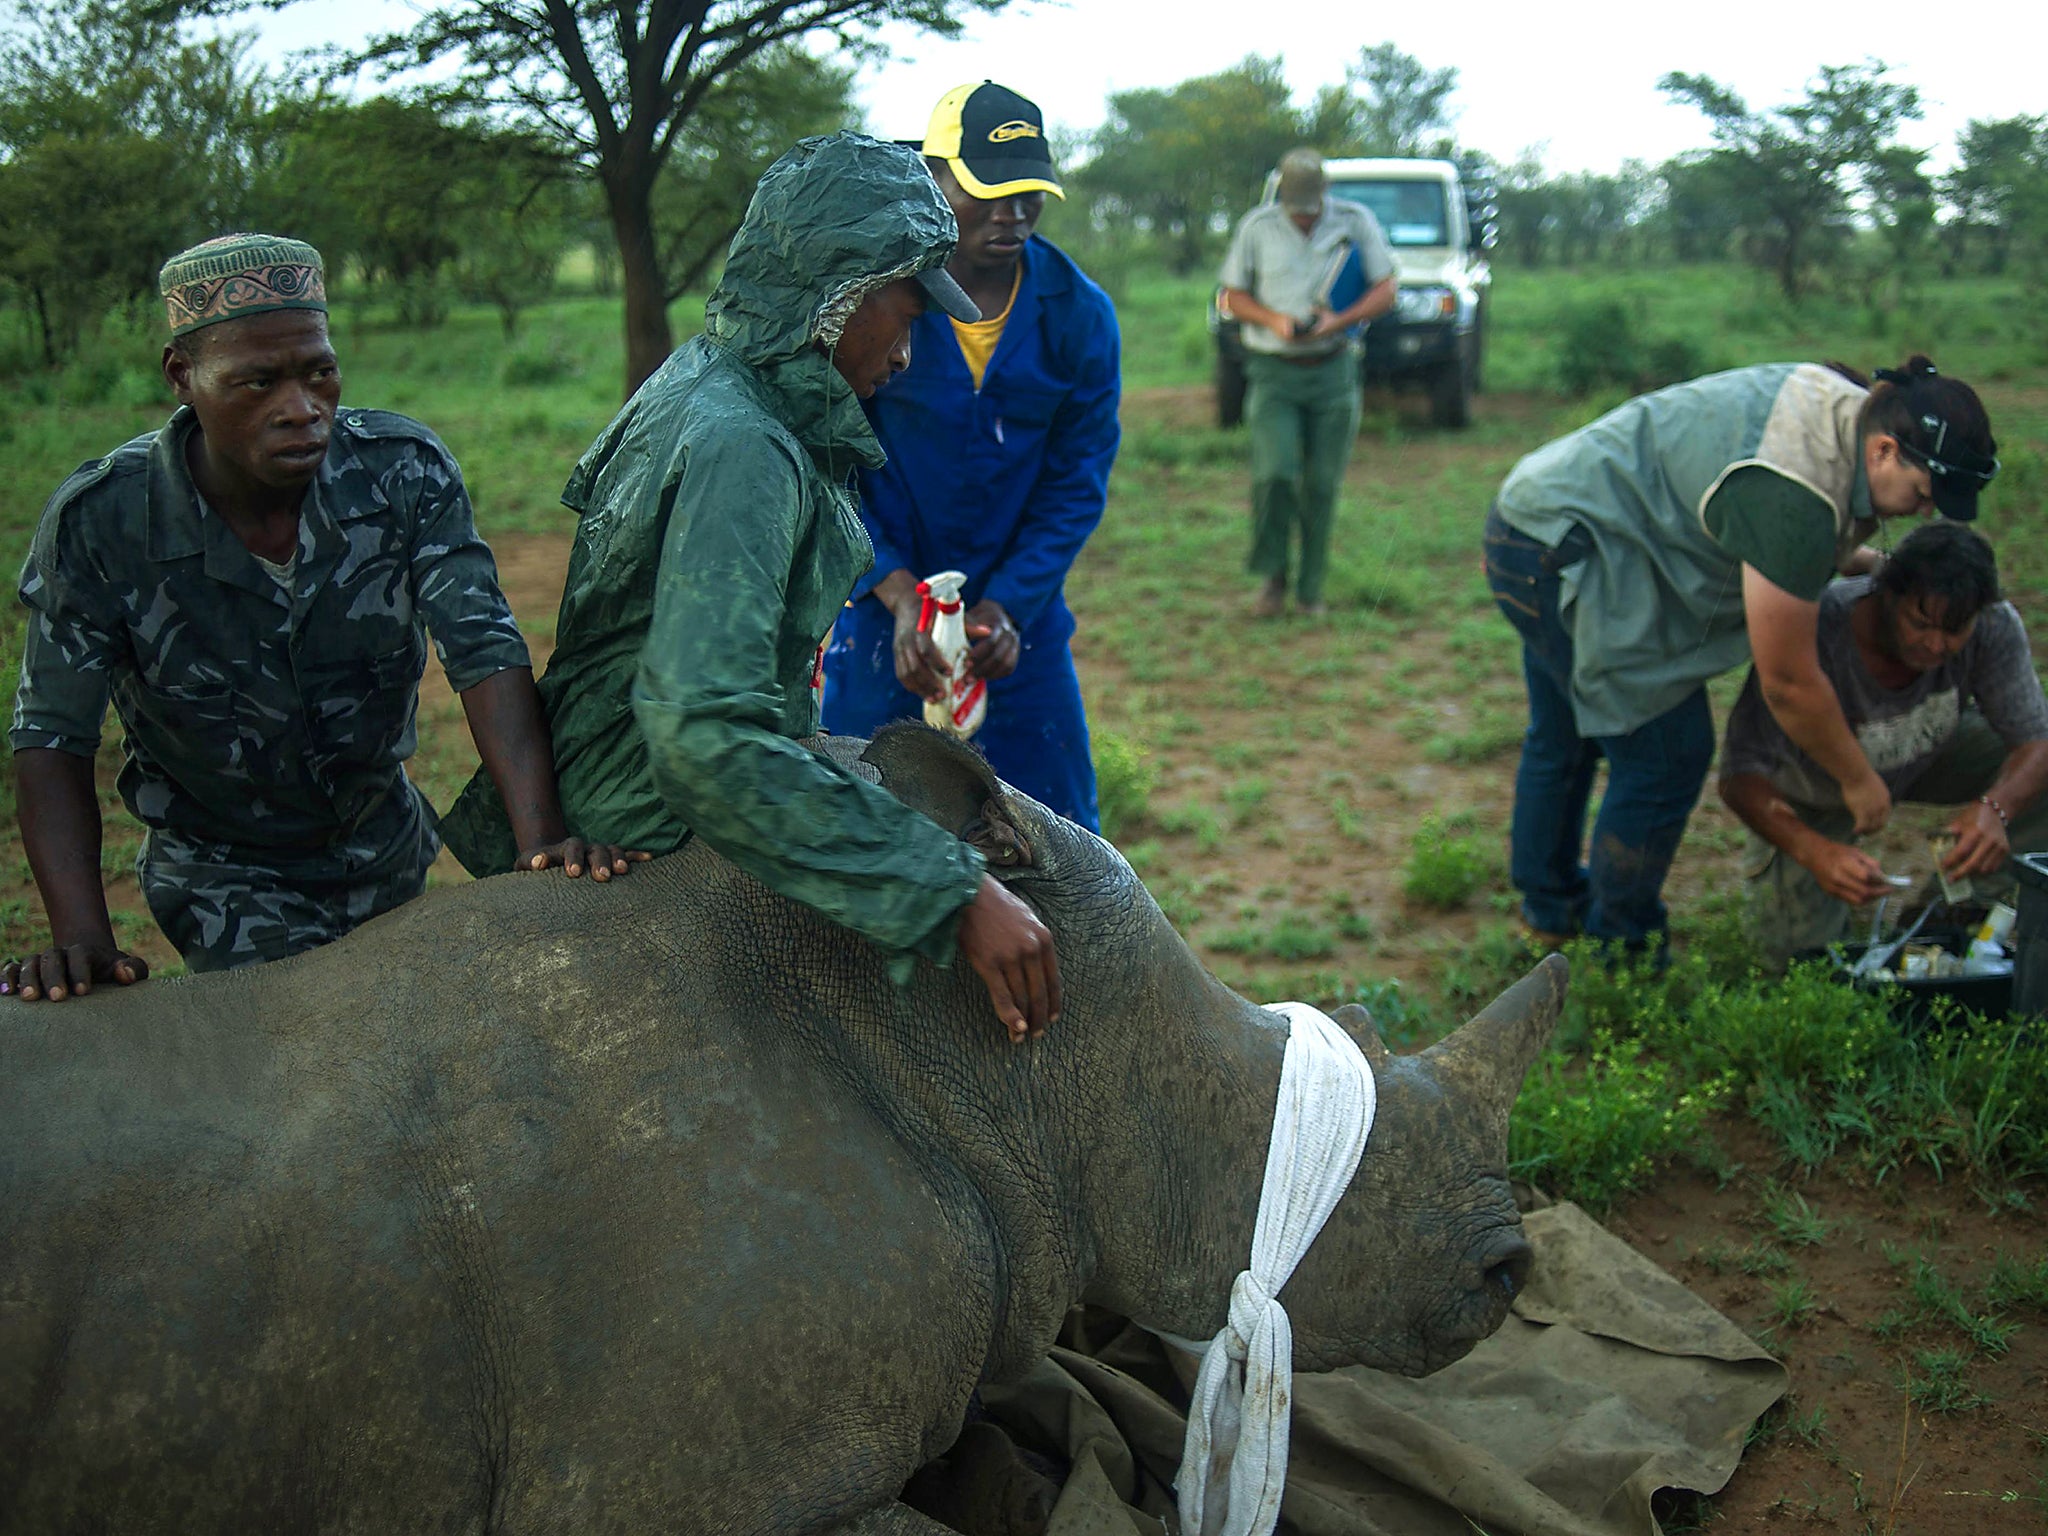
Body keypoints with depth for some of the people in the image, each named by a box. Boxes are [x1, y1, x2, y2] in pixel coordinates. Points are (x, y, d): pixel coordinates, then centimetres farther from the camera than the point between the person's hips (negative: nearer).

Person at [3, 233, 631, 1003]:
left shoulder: (406, 472, -19)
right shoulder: (97, 525, -22)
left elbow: (483, 649, -24)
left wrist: (541, 834, -38)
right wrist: (82, 937, -30)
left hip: (388, 850, 3)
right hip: (225, 875, -2)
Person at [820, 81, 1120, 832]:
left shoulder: (1078, 312, -2)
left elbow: (1077, 481, 0)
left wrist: (1007, 605, -14)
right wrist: (900, 596, -20)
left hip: (1021, 614, 2)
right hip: (883, 611, -2)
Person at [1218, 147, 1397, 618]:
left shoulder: (1356, 222, 1)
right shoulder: (1256, 227, 1)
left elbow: (1385, 291, 2)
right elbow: (1234, 296, 6)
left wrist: (1337, 322, -15)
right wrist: (1275, 321, -13)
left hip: (1332, 369, 1)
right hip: (1273, 371, -1)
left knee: (1322, 483, 2)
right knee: (1274, 472, -15)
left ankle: (1310, 588, 15)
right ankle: (1273, 577, 5)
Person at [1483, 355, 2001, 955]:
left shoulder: (1846, 403, 0)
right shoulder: (1796, 497, -29)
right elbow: (1788, 683, -20)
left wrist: (1856, 560, 16)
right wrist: (1858, 779, -8)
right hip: (1561, 557, -11)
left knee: (1563, 739, 25)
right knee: (1666, 755, -6)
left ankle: (1548, 906, 43)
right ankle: (1617, 948, 10)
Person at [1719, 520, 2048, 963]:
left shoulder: (1993, 625, -30)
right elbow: (1739, 774, -40)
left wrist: (1995, 809, -49)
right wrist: (1815, 851, -59)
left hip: (1930, 757, 3)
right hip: (1816, 783, -3)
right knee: (1794, 944, -14)